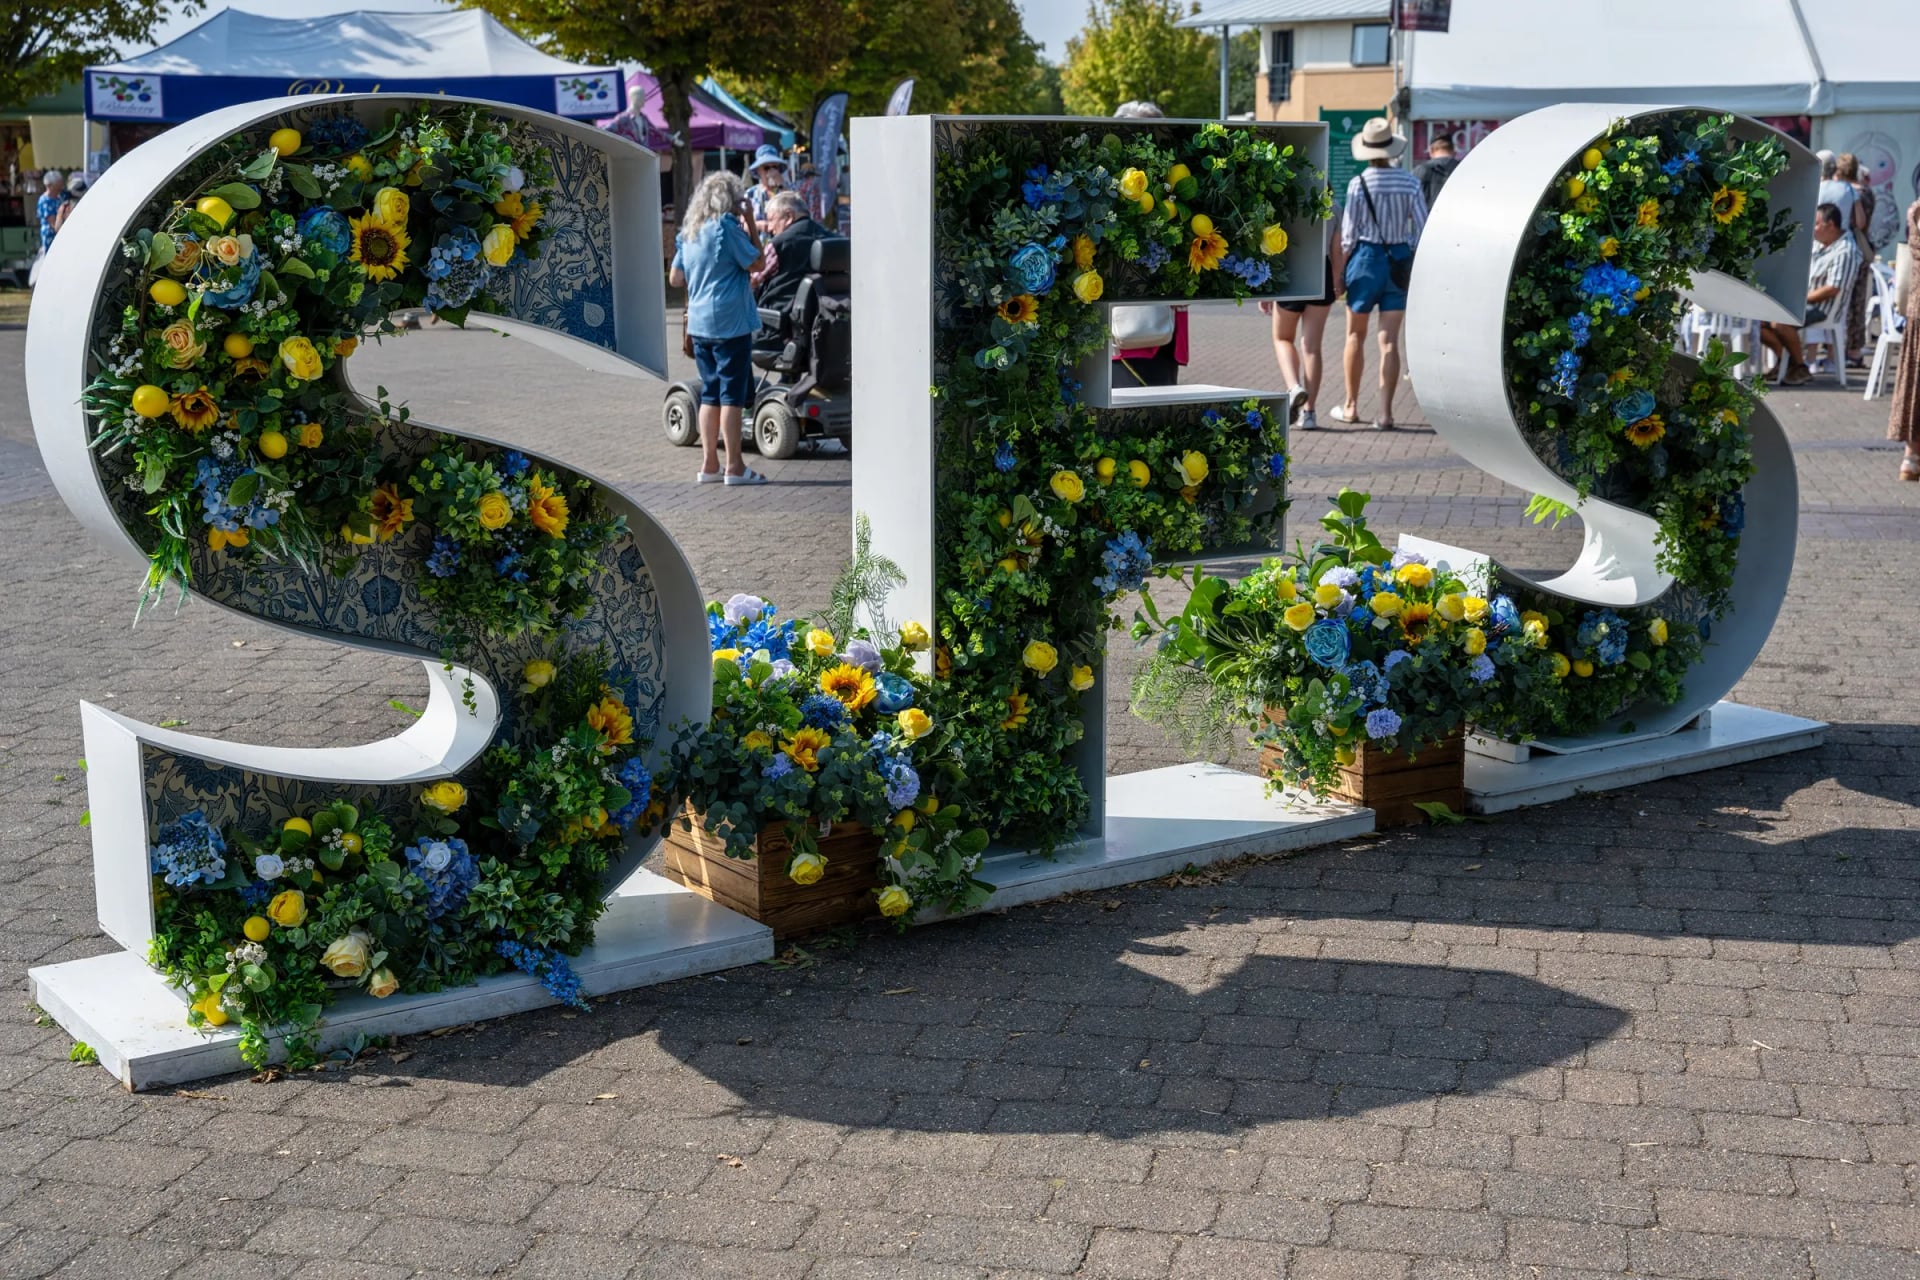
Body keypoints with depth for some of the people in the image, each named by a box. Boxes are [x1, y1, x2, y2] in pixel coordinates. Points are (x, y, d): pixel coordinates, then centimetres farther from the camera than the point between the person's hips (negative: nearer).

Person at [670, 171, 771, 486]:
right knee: (732, 394, -3)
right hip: (730, 321, -7)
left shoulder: (688, 232, 11)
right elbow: (756, 261, -6)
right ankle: (735, 466, -1)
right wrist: (751, 224, 0)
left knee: (710, 394, 12)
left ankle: (709, 464, 13)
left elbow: (676, 279, 14)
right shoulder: (726, 226, -10)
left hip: (699, 324, 7)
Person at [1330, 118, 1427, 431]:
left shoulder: (1358, 183, -9)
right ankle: (1385, 412, -4)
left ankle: (1351, 406, 21)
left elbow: (1348, 234, -8)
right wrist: (1418, 268, 10)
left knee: (1355, 335, 13)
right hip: (1400, 261, 2)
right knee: (1389, 340, 2)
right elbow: (1423, 228, -2)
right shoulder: (1410, 182, -1)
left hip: (1366, 258, -2)